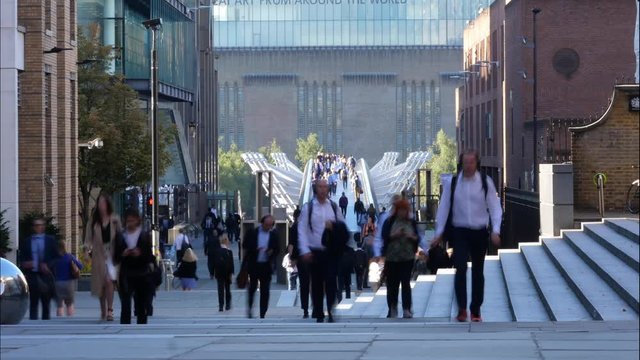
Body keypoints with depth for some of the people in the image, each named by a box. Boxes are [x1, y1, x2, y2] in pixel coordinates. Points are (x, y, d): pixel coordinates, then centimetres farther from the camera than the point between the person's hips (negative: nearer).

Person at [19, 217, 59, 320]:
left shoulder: (51, 240, 8)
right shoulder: (26, 241, 11)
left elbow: (56, 258, 4)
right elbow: (22, 259, 10)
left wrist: (48, 265, -12)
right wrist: (25, 265, -11)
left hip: (45, 275, 0)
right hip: (31, 276, 0)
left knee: (46, 303, 6)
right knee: (33, 303, -3)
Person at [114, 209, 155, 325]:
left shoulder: (146, 236, 4)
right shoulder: (120, 238, 6)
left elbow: (152, 257, 1)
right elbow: (116, 259, 7)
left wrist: (140, 254, -16)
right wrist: (122, 255, -13)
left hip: (143, 276, 1)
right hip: (126, 277, -1)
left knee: (142, 308, 7)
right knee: (125, 306, -11)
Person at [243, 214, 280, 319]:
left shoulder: (274, 235, 1)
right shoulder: (253, 233, -2)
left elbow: (277, 249, 7)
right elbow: (245, 245, 1)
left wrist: (272, 251, -14)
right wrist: (254, 249, -15)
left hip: (266, 266, 1)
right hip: (254, 264, -1)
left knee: (265, 290, 0)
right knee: (252, 287, 7)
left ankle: (262, 314, 5)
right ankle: (250, 308, 27)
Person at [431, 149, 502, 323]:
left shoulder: (485, 182, -1)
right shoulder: (452, 183, 0)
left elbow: (495, 207, -1)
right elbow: (444, 208, 4)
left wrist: (495, 231, -11)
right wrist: (439, 233, 2)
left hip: (480, 232, 1)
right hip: (459, 232, -1)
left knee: (478, 271, 9)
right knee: (461, 268, -15)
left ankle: (476, 311, 19)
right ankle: (461, 308, -16)